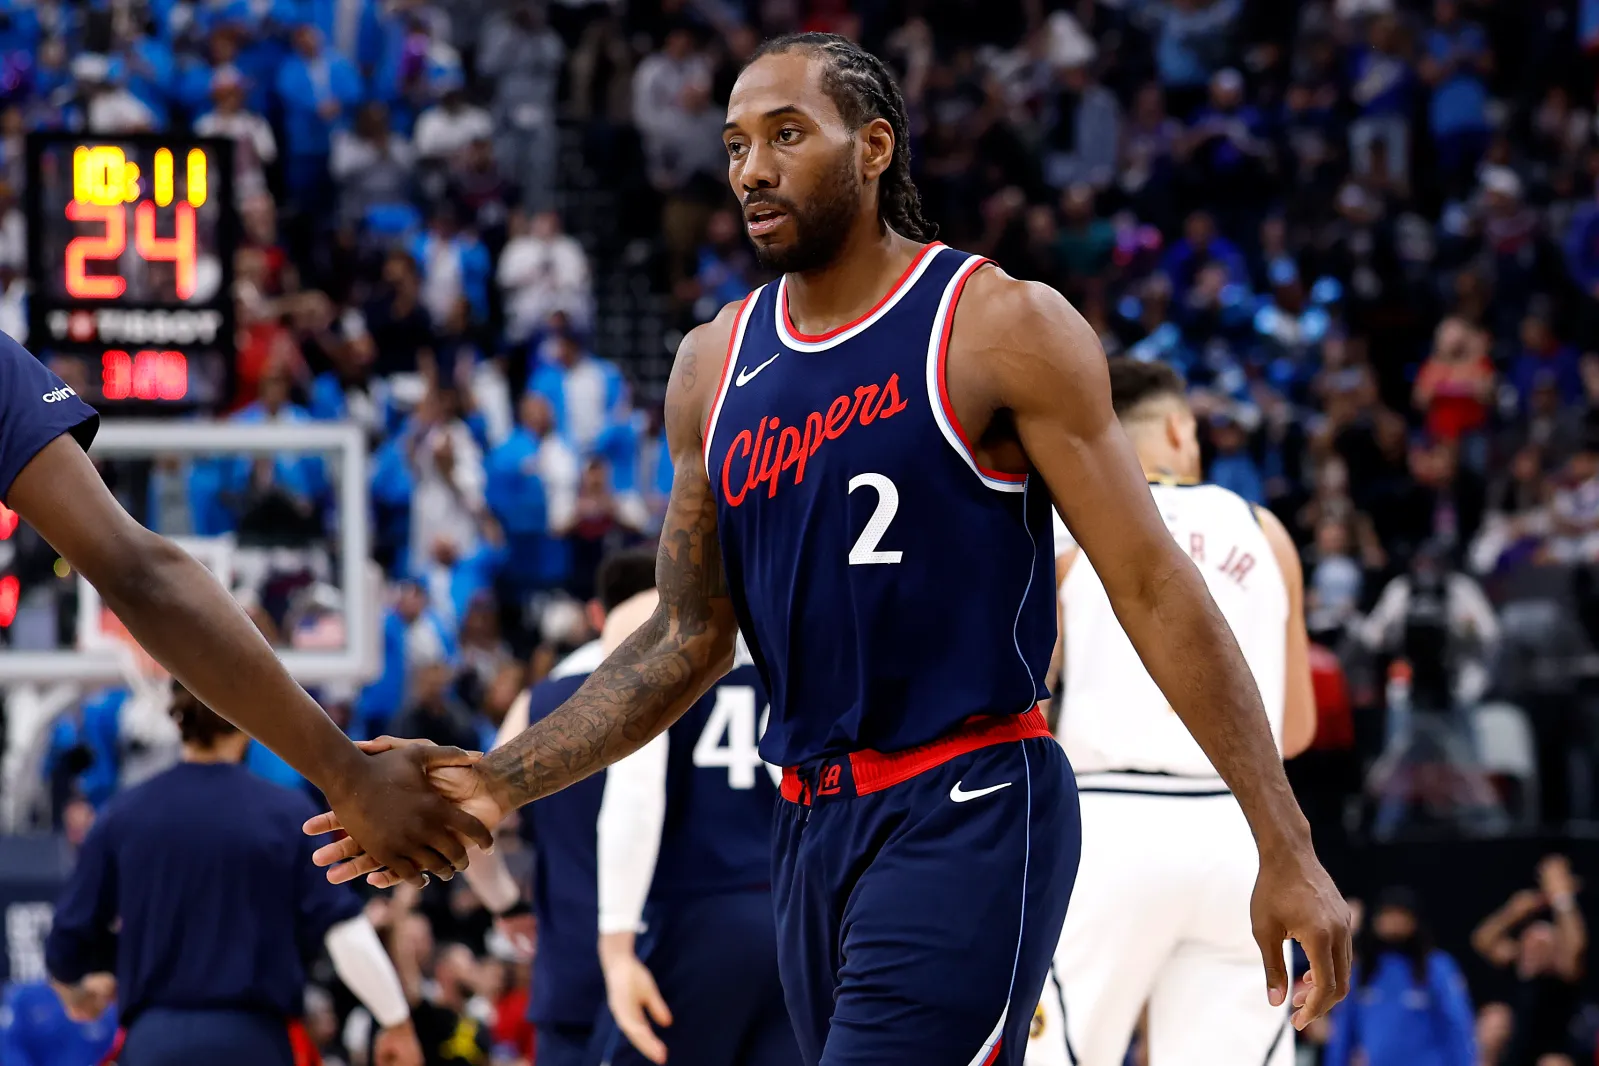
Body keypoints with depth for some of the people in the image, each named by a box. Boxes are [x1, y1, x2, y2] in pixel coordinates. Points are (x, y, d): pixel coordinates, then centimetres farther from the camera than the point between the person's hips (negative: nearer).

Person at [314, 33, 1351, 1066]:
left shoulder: (1002, 327, -6)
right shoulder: (713, 367, 12)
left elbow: (1157, 590, -8)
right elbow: (687, 642, 18)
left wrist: (1287, 848, -12)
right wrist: (497, 783, 6)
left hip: (968, 818, -7)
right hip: (814, 827, 7)